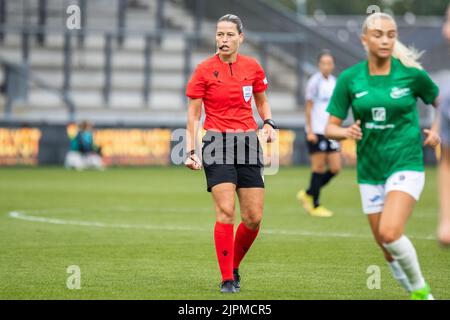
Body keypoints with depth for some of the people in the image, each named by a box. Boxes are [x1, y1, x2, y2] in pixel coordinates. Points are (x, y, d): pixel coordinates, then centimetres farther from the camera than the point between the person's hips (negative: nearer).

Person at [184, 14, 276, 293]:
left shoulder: (253, 67, 5)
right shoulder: (204, 70, -3)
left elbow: (262, 101, 20)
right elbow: (193, 115, 1)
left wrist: (268, 123, 0)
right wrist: (191, 151, -7)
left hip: (248, 143, 3)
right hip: (217, 144, -3)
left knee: (254, 218, -1)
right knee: (226, 211, -16)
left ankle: (234, 267, 23)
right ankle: (227, 279, -8)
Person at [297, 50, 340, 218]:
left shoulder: (334, 81, 12)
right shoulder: (315, 82, -8)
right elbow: (309, 107, -7)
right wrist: (310, 131, -12)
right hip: (316, 132, -7)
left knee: (335, 168, 3)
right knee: (319, 168, -3)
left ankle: (308, 194, 19)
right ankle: (315, 206, 7)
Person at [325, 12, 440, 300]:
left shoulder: (412, 73, -6)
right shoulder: (350, 79, -2)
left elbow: (440, 101, 14)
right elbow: (331, 128, 1)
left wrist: (436, 130, -1)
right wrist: (346, 132, -19)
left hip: (406, 165, -4)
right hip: (370, 171, 4)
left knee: (390, 233, -24)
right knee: (388, 249, 7)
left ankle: (421, 289, -3)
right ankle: (417, 294, 29)